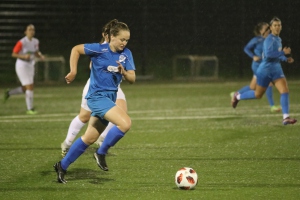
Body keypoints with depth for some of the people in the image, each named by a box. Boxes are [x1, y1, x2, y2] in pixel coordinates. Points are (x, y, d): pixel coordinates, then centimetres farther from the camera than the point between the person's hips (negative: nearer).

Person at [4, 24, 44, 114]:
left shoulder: (36, 42, 3)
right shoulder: (21, 42, -16)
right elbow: (13, 54, -11)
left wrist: (40, 55, -6)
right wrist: (24, 56, -26)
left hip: (30, 65, 8)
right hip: (22, 65, -8)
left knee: (25, 89, 12)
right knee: (30, 86, -10)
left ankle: (8, 93, 32)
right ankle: (30, 109, -1)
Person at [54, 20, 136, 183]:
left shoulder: (126, 54, 2)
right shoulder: (100, 49, -11)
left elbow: (132, 79, 1)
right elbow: (76, 49, -1)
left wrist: (124, 72, -20)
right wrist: (73, 71, -7)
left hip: (110, 97, 7)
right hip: (97, 96, -7)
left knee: (89, 138, 12)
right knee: (125, 123, -25)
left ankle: (62, 166, 24)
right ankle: (101, 153, -7)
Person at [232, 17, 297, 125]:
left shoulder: (278, 39, 11)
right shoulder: (269, 39, -16)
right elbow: (268, 54, -31)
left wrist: (286, 59, 11)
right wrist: (283, 52, -28)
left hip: (276, 69, 7)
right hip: (265, 69, -7)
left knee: (285, 91, -13)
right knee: (258, 95, 9)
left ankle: (286, 118, -17)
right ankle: (237, 97, 35)